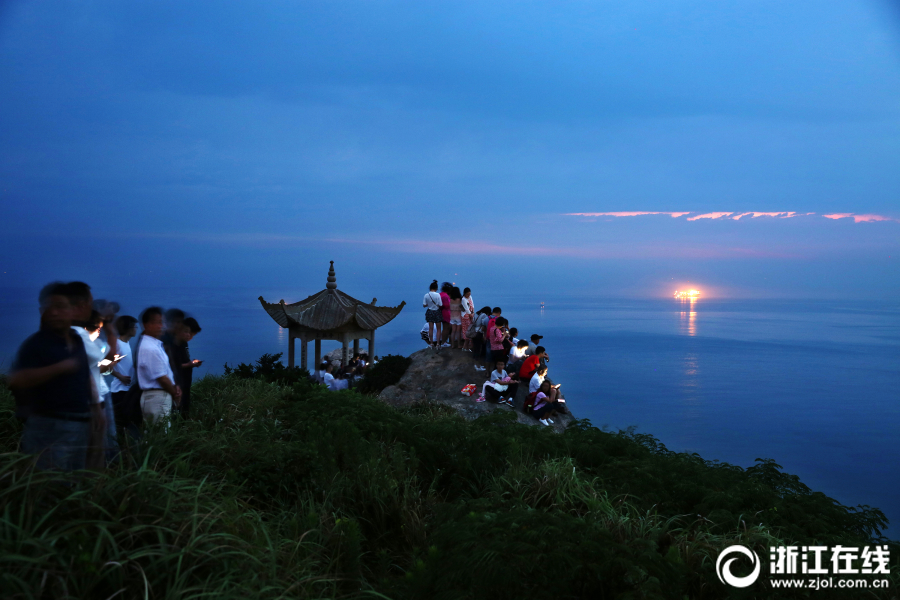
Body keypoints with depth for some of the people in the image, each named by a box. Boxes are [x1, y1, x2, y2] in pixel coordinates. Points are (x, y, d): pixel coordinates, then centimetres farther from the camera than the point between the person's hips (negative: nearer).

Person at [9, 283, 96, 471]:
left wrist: (95, 406, 18)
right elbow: (16, 380, -21)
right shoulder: (35, 344, -9)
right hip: (50, 426, -7)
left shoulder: (77, 341, 12)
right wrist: (59, 368, -25)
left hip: (81, 425, 8)